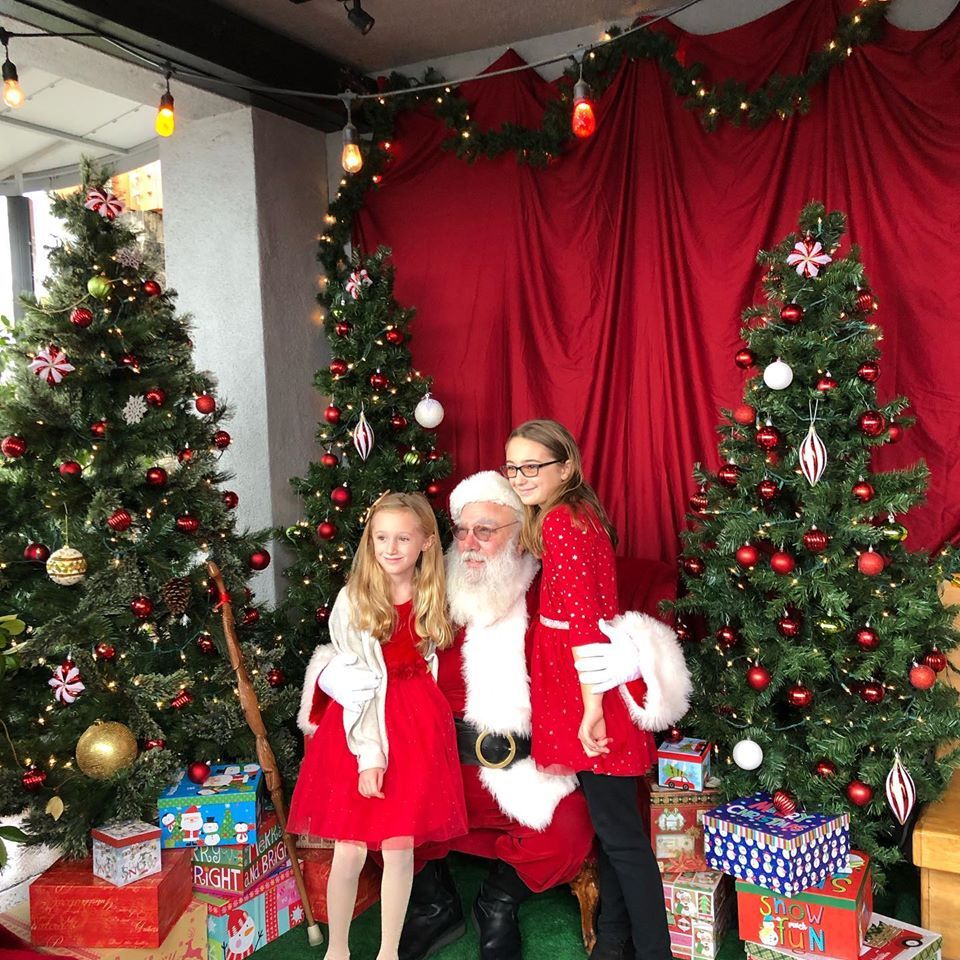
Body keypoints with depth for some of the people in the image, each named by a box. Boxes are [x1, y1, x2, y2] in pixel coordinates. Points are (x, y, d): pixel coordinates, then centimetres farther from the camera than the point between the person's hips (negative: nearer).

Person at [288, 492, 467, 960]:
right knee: (350, 849, 3)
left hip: (417, 726, 3)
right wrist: (367, 754, -15)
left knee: (400, 847, 6)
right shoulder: (353, 601, -10)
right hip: (362, 726, -2)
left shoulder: (432, 597, 1)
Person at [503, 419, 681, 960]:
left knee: (620, 832, -1)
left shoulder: (559, 521, -16)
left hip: (590, 680, -10)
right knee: (611, 824, 19)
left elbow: (581, 615, -23)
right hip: (595, 678, 10)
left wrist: (592, 706, -25)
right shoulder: (580, 514, 13)